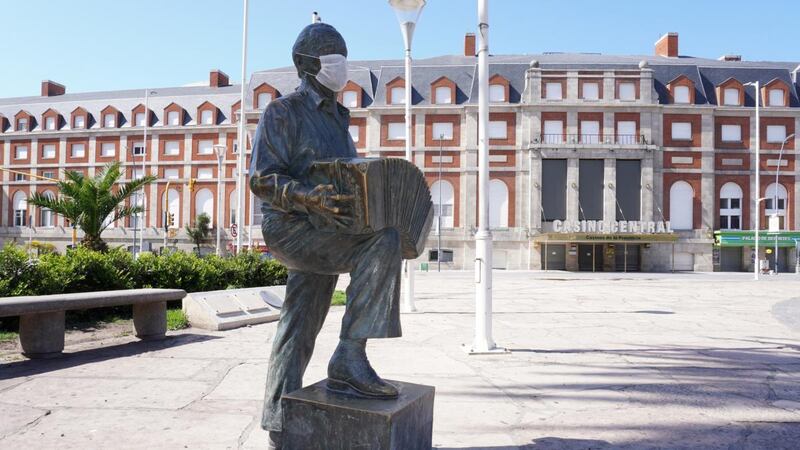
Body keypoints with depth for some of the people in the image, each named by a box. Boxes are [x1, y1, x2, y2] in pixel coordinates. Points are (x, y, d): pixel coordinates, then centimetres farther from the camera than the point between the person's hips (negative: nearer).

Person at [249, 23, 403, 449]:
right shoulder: (283, 112, -4)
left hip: (324, 232, 8)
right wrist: (309, 198, -31)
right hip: (291, 227, -8)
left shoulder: (336, 118, 21)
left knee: (299, 329, 10)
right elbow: (261, 179, -14)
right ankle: (349, 361, -25)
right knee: (382, 244, -29)